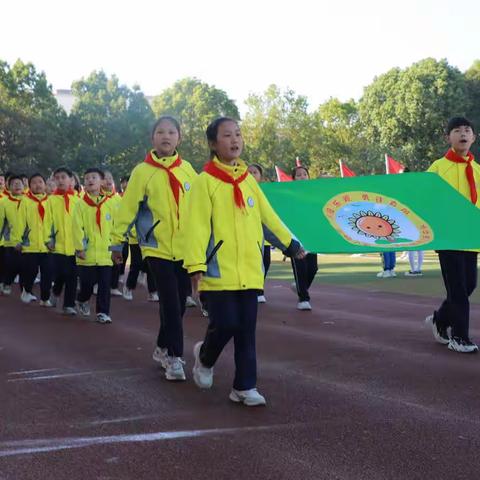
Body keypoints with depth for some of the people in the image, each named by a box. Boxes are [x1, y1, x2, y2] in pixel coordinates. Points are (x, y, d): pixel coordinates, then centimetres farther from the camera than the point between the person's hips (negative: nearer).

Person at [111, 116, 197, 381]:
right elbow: (128, 208, -2)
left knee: (178, 303, 11)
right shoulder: (143, 171, -5)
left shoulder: (187, 169, 5)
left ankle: (163, 348, 29)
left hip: (185, 247, 4)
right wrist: (117, 241, -1)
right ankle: (174, 357, -1)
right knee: (170, 303, -9)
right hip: (158, 248, -4)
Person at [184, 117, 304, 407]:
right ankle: (204, 357, 25)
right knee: (225, 325, -7)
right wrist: (196, 265, -19)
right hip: (219, 271, -5)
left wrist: (290, 244, 24)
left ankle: (245, 387, 14)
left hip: (250, 270, 5)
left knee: (247, 331, 5)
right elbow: (197, 226, -12)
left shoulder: (249, 180, 11)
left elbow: (267, 216, 20)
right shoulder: (206, 181, -6)